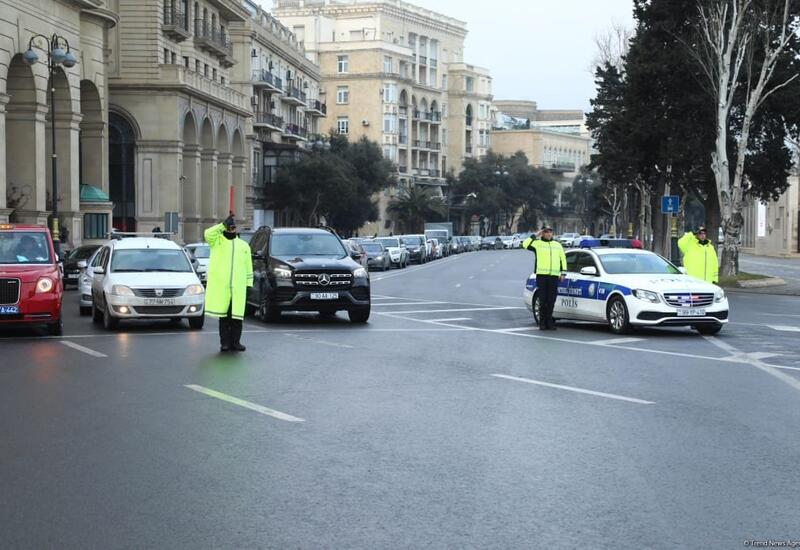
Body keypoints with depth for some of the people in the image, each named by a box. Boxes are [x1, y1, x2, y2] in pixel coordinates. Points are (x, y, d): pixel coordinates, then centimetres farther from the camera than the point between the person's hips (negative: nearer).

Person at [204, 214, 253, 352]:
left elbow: (248, 267, 16)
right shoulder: (217, 241, 9)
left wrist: (249, 284, 8)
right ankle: (225, 342, 6)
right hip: (220, 286, -2)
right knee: (223, 316, 1)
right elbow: (208, 234, -14)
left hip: (238, 288, 2)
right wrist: (223, 224, -13)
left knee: (237, 315, 0)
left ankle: (235, 342, 7)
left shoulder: (244, 245, 18)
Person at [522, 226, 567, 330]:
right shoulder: (537, 243, 5)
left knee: (551, 300, 3)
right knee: (543, 300, -4)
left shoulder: (557, 245, 17)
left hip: (554, 276, 3)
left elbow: (563, 259, 18)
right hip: (541, 275, -3)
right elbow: (525, 244, -11)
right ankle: (542, 323, 2)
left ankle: (549, 322, 10)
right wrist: (535, 236, -6)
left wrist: (563, 273, 9)